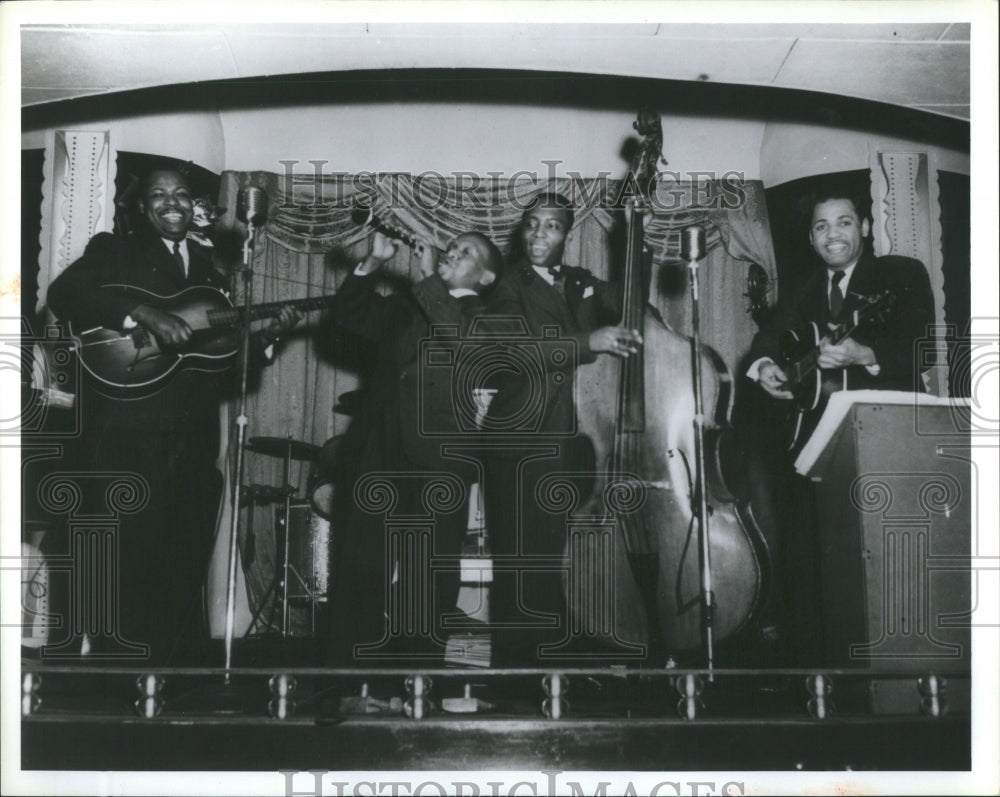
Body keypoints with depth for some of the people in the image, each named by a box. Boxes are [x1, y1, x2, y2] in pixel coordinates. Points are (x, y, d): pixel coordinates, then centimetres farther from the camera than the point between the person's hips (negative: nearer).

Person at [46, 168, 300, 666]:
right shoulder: (113, 251, 6)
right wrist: (146, 315, -21)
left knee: (183, 565, 8)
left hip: (192, 443, 5)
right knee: (124, 562, -5)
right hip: (125, 437, -5)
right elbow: (63, 295, -13)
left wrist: (267, 336, 1)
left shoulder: (208, 271, 20)